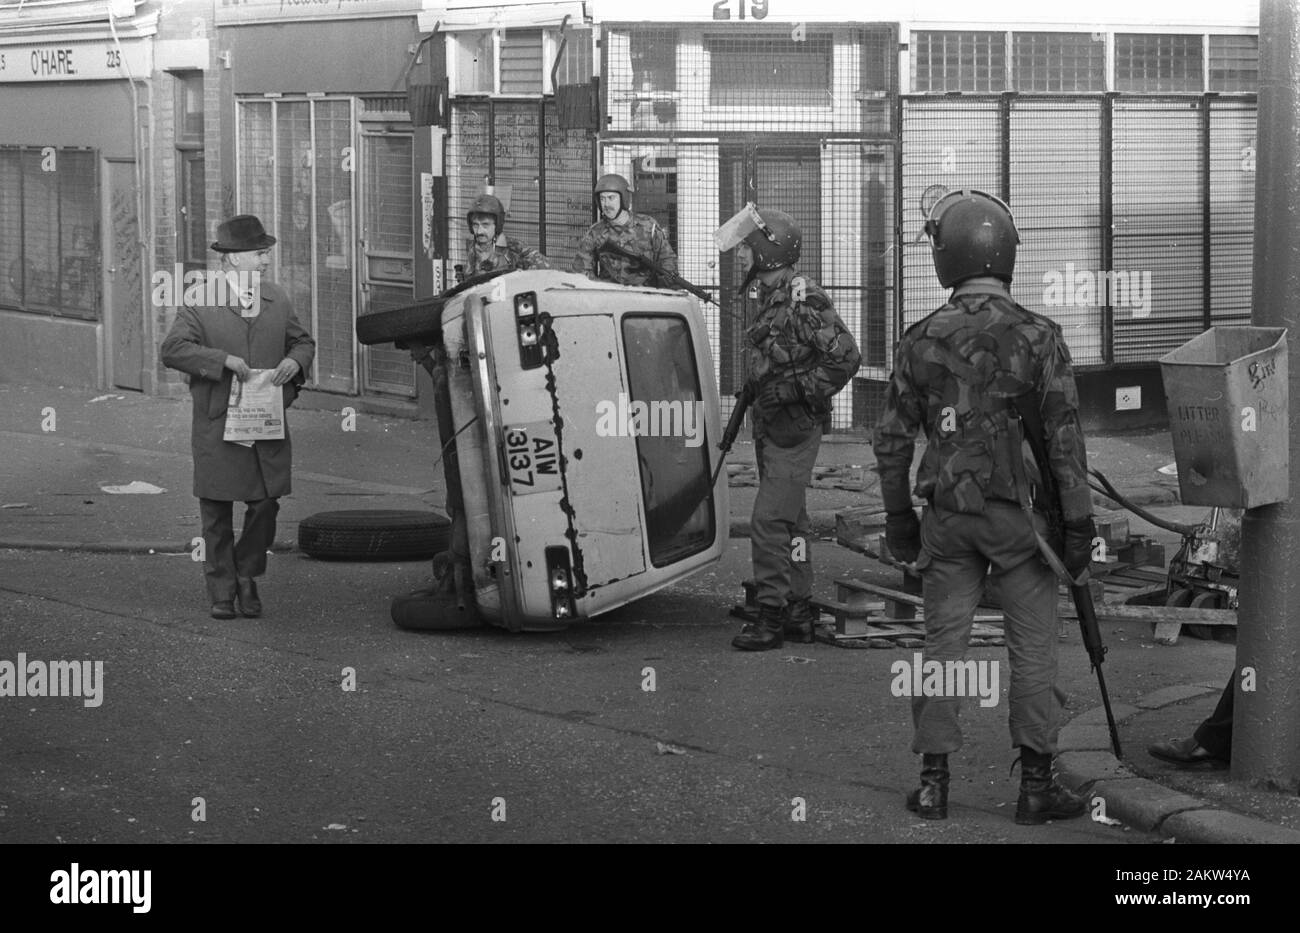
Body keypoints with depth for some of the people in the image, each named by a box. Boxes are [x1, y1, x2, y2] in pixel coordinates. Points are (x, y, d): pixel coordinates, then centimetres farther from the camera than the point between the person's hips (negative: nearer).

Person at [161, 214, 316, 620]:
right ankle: (222, 592, 14)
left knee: (265, 505, 0)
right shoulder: (199, 303, -5)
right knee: (217, 512, 3)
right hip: (217, 429, -3)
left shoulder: (278, 301, 10)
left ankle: (247, 576, 23)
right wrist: (222, 361, -22)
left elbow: (302, 341, 20)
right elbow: (173, 349, -12)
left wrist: (295, 360, -4)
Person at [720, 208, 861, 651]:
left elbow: (845, 356, -22)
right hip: (771, 427, 10)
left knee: (769, 522, -11)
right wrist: (753, 389, 15)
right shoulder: (771, 298, 13)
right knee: (790, 521, 15)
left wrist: (798, 392, -18)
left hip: (793, 429, -10)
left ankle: (772, 614, -7)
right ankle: (799, 610, 22)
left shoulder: (803, 298, -17)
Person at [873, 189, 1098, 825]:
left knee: (944, 642, 9)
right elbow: (1065, 438, -10)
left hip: (948, 513, 2)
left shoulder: (921, 341, -2)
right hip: (1019, 511, -2)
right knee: (1032, 647, 4)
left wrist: (897, 515, 15)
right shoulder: (1038, 338, -9)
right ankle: (1036, 784, 5)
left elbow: (892, 438, 3)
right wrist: (1078, 522, -4)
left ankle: (934, 782, 9)